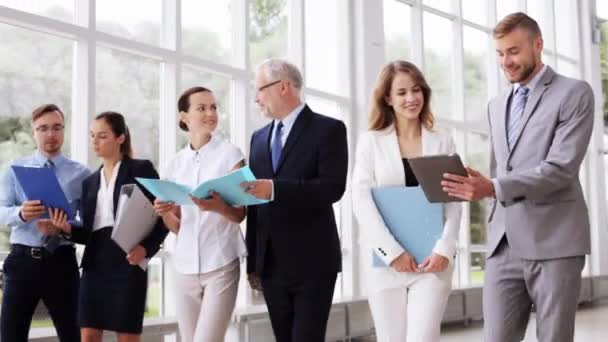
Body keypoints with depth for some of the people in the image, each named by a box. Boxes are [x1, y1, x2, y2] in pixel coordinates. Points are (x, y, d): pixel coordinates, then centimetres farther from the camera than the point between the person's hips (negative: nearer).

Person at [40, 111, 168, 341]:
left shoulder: (141, 169, 0)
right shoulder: (90, 181, 17)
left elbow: (162, 217, -5)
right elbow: (88, 233, 14)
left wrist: (146, 248, -19)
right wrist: (68, 229, -6)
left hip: (128, 260, -5)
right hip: (95, 262, 5)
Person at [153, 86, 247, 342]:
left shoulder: (230, 154, -2)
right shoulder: (175, 164, 9)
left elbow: (239, 214, -4)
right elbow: (176, 226, 12)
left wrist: (218, 206, -26)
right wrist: (164, 212, -10)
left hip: (221, 264, -4)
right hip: (185, 264, 4)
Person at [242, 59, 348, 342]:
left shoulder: (328, 129, -3)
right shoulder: (259, 137, 16)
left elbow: (333, 188, -15)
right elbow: (255, 200, 14)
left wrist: (275, 189, -26)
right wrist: (252, 261, 11)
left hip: (312, 261, -6)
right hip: (271, 264, 6)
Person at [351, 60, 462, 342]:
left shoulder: (442, 142, 10)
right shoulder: (371, 141, 7)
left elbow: (453, 204, 4)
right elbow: (361, 201, -3)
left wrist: (444, 250, -11)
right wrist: (393, 252, -12)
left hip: (432, 261, 0)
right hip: (387, 261, 0)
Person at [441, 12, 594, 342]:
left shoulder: (574, 93, -1)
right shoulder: (497, 105, 19)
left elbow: (561, 168, -13)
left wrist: (494, 188, -23)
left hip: (554, 241, -5)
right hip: (504, 244, 5)